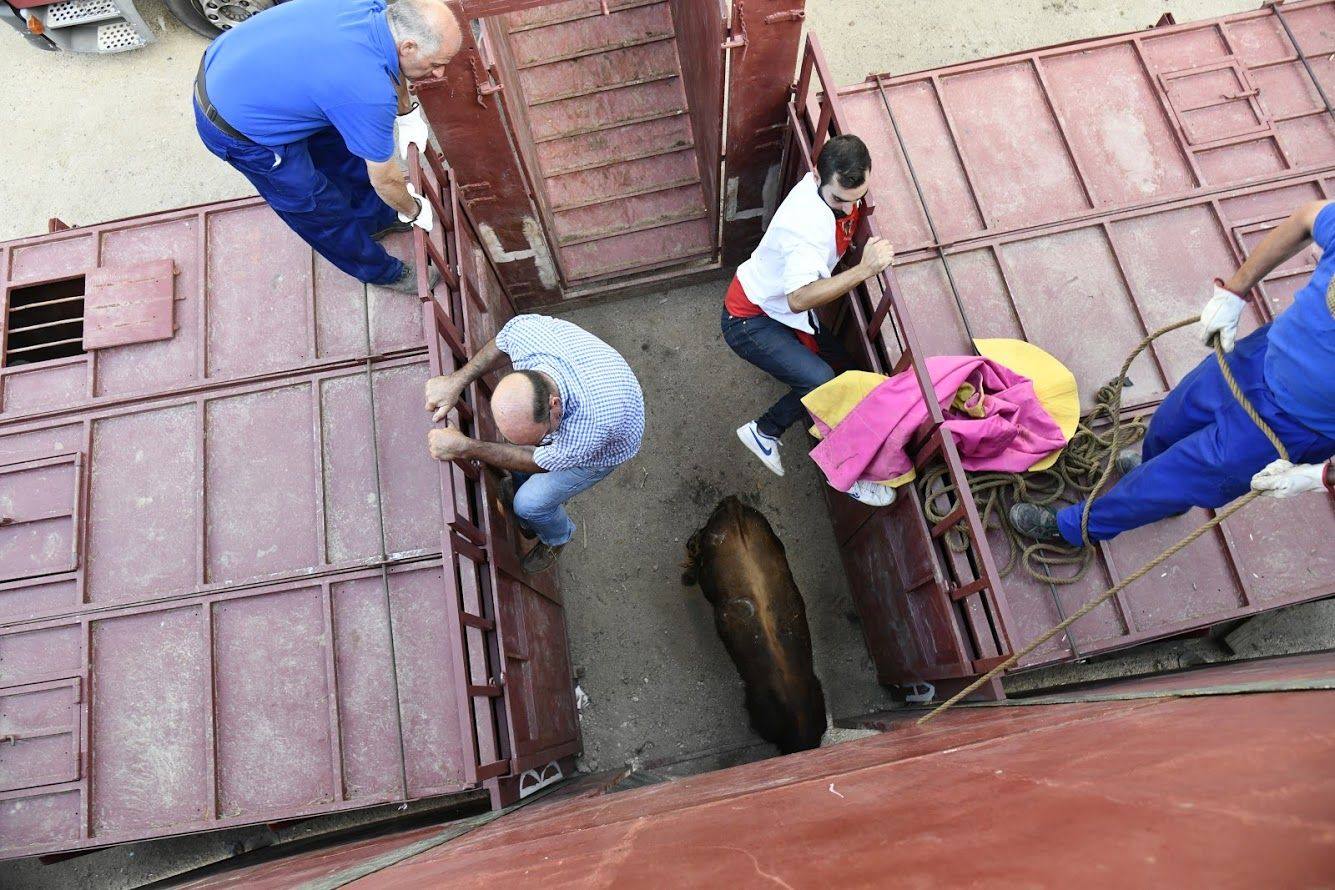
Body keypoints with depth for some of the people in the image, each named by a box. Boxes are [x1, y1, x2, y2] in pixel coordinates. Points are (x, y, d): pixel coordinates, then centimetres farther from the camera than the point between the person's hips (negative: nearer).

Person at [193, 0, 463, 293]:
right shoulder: (370, 92, -34)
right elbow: (384, 179, -18)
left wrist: (407, 115, 21)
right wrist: (414, 211, 1)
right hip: (239, 129, -8)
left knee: (341, 151, 24)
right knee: (318, 207, 11)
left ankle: (376, 218, 49)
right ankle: (378, 270, 35)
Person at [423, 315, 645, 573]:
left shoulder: (592, 422, -50)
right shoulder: (525, 328, -38)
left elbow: (540, 462, -28)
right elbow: (499, 344, -8)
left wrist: (465, 448, -26)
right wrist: (456, 380, -16)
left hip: (606, 447, -5)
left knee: (529, 503, -3)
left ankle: (557, 538, 32)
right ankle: (520, 482, 54)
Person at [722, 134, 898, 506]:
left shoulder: (836, 186, -7)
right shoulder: (809, 222, -35)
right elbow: (798, 299, -46)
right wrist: (864, 270, -50)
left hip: (782, 311, 10)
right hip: (749, 320, -10)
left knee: (841, 364, 15)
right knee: (822, 382, -25)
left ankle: (764, 431, 22)